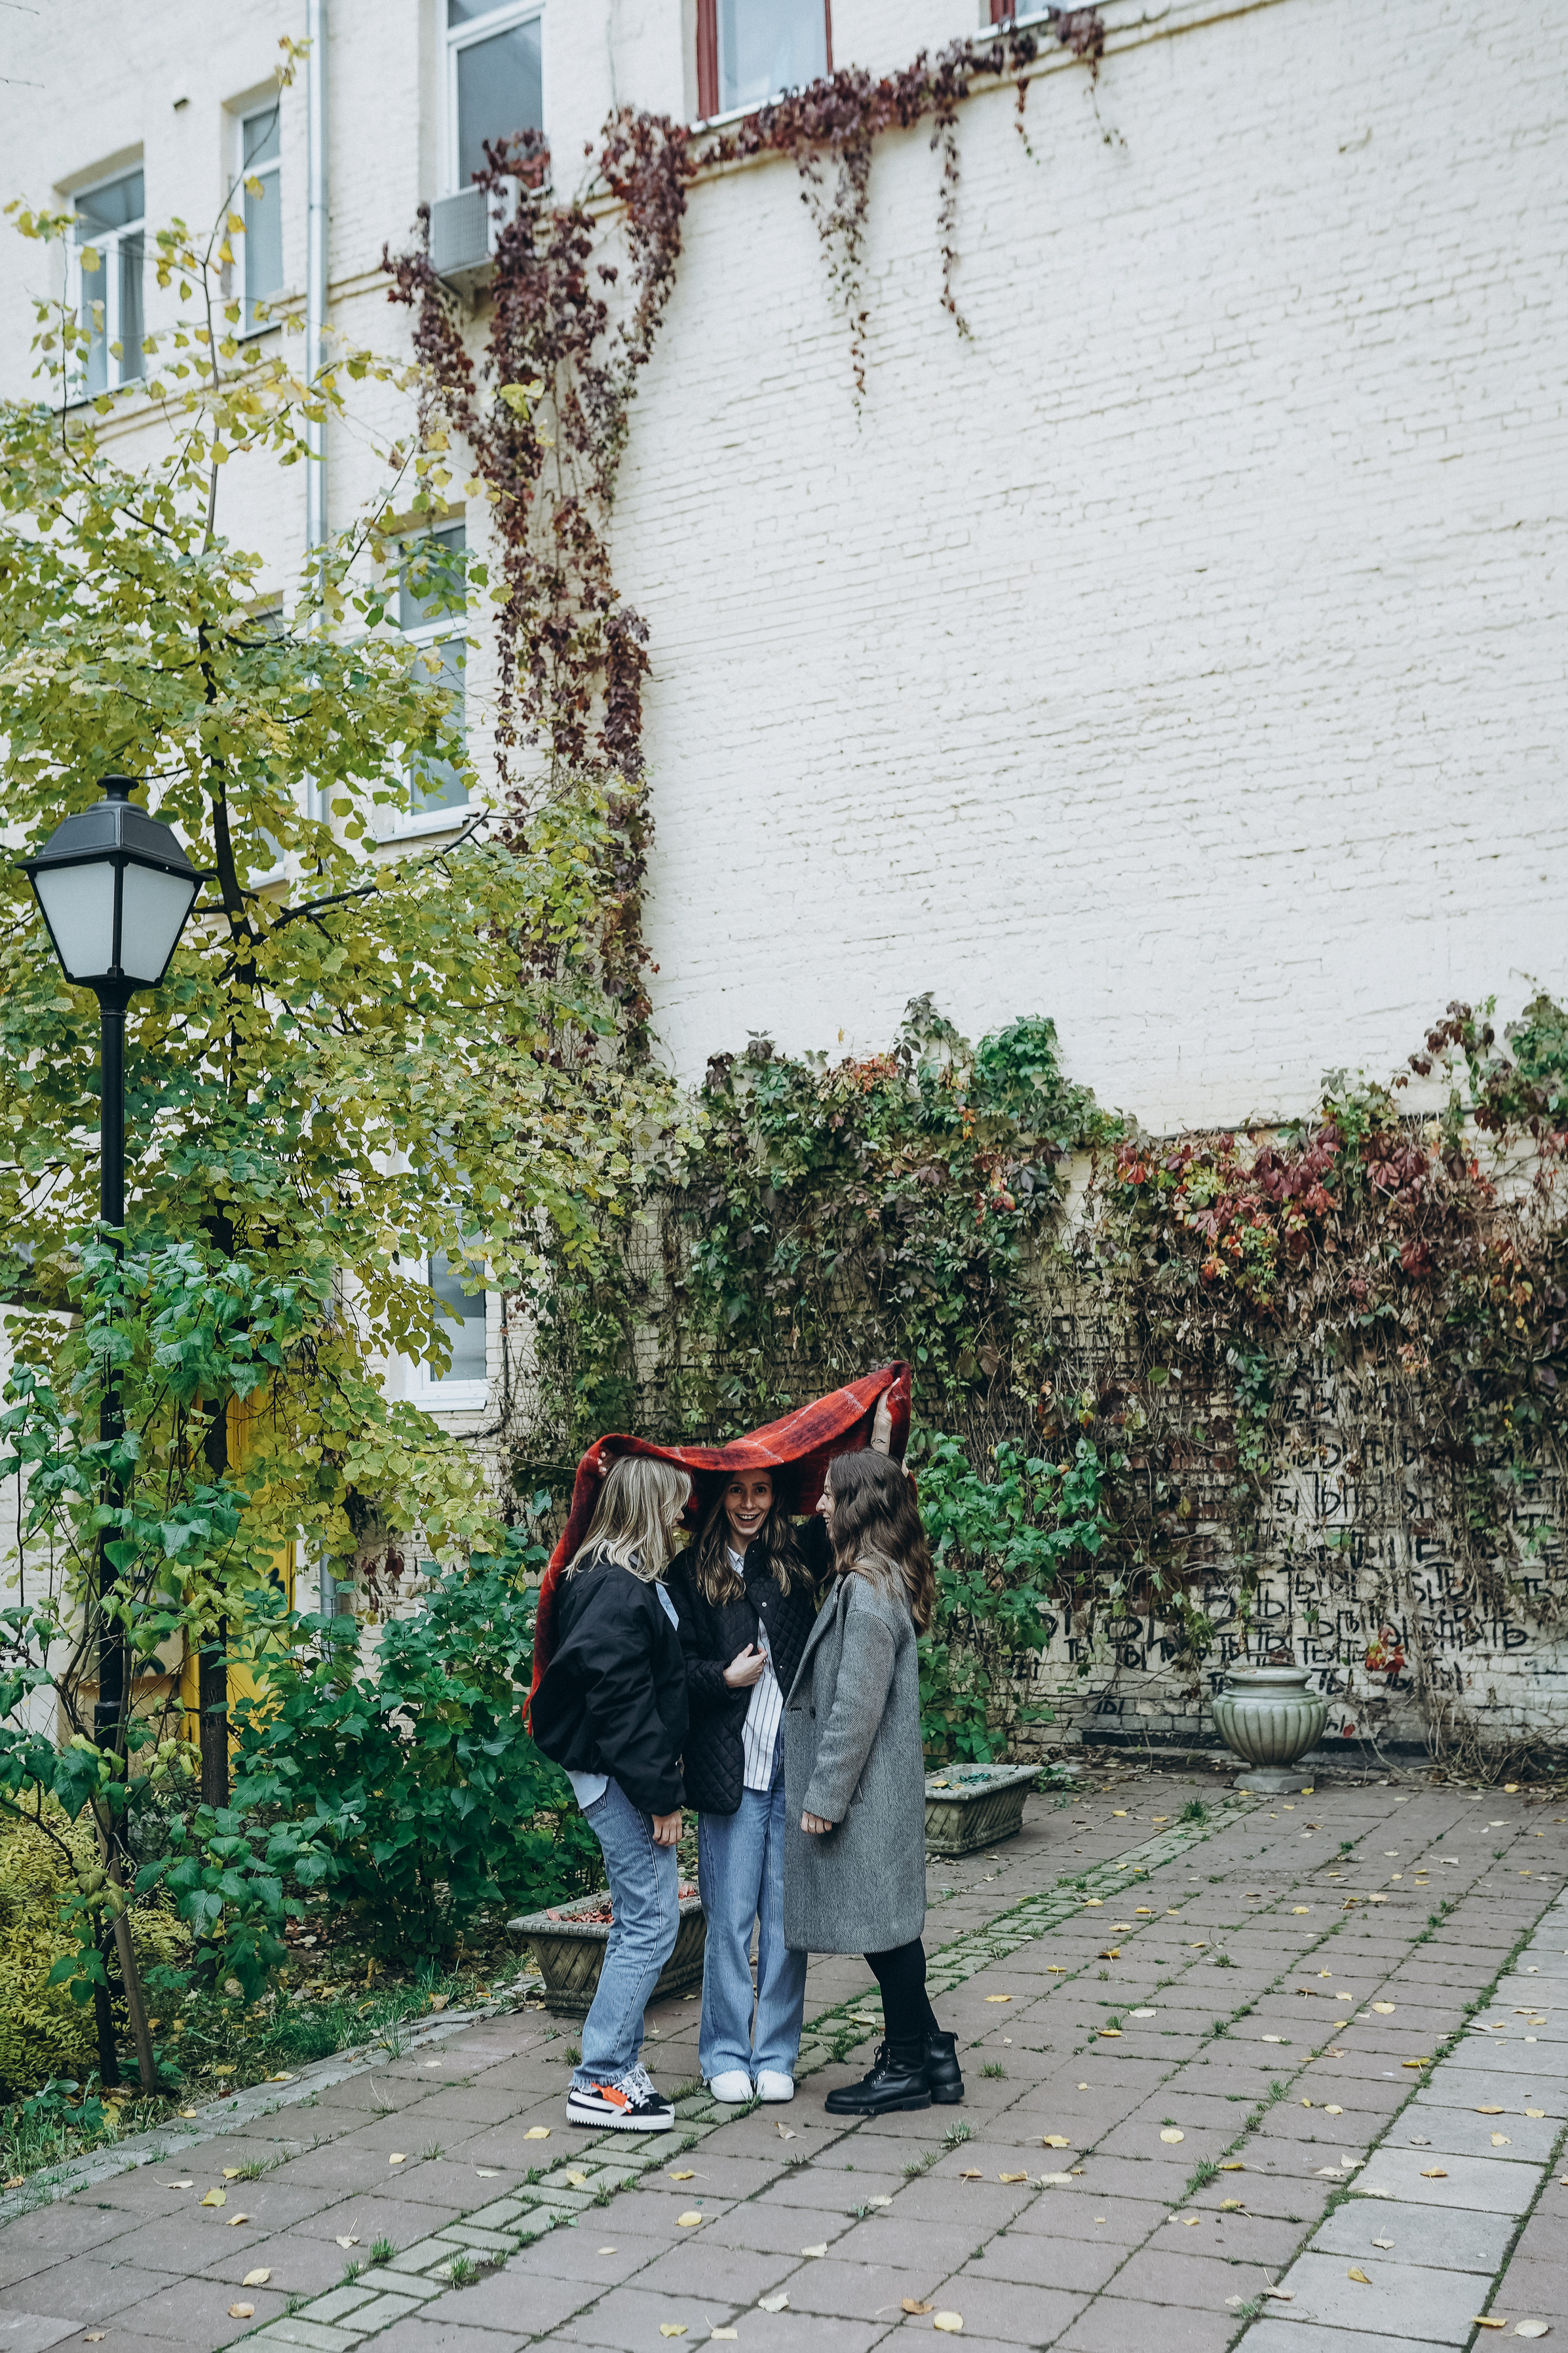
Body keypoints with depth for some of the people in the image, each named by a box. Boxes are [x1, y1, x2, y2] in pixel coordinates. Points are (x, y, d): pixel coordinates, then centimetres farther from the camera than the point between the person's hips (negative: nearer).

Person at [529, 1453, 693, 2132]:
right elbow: (622, 1703, -21)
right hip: (619, 1777, -10)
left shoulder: (622, 1581, 13)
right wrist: (661, 1794, -18)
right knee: (651, 1923, -6)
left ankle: (618, 2062, 24)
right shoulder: (618, 1591, -19)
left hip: (621, 1778, 10)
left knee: (638, 1922, 15)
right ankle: (598, 2083, 0)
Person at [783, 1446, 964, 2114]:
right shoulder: (888, 1582, 10)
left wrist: (824, 1795, -16)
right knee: (888, 1929, 16)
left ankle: (908, 2068, 14)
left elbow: (856, 1707, -21)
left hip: (867, 1791, -9)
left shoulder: (866, 1592, -20)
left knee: (883, 1929, 2)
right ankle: (930, 2052, 25)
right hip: (882, 1790, 9)